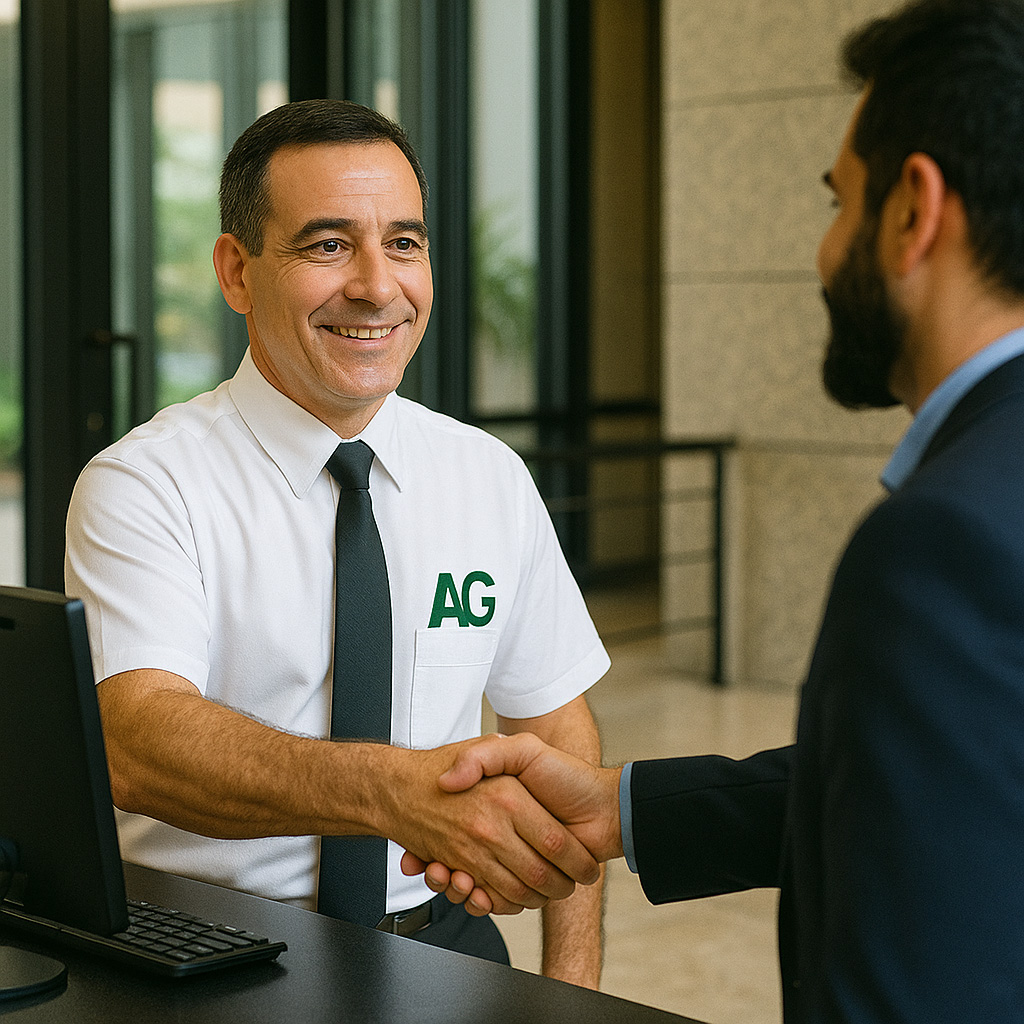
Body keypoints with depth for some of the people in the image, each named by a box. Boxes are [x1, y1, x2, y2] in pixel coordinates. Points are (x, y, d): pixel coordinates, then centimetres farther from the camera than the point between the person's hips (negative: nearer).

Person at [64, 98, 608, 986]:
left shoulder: (491, 478, 6)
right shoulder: (142, 488, -9)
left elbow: (558, 727, 10)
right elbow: (139, 744, -25)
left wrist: (573, 989, -3)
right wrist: (393, 787, -43)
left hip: (440, 943, 4)